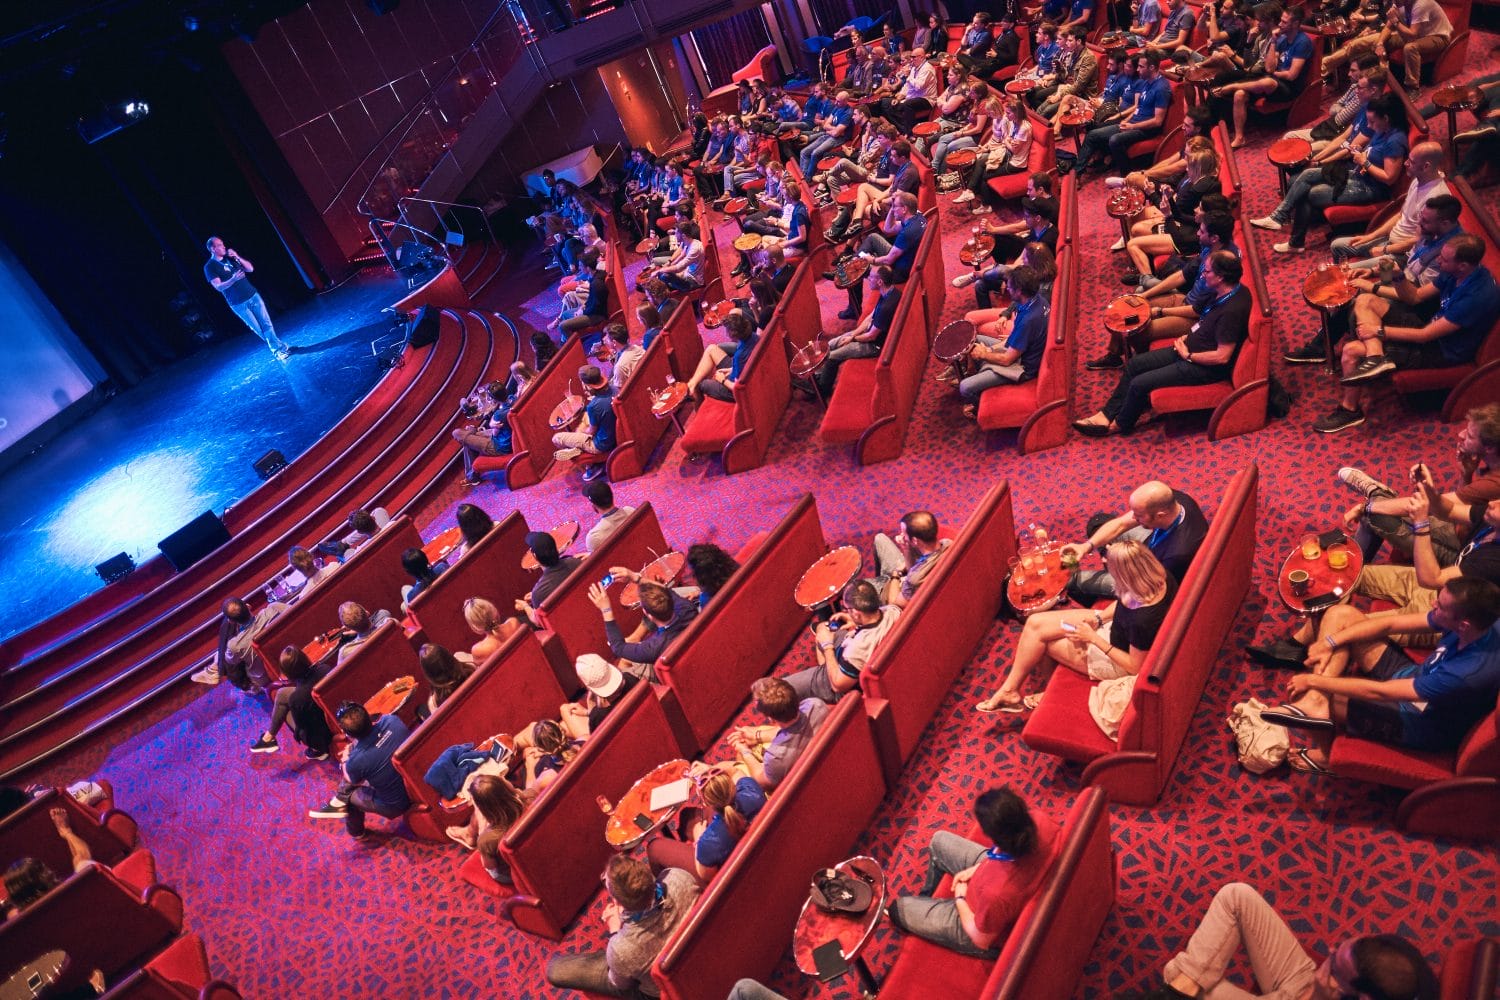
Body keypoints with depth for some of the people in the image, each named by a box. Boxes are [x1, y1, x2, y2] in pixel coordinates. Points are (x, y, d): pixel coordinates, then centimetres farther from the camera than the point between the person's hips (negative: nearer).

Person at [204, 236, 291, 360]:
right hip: (239, 304, -4)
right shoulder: (209, 267, -6)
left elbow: (250, 269, 8)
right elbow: (218, 287, -16)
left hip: (253, 295, 4)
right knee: (259, 330, 3)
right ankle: (278, 347, 14)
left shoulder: (230, 258, 9)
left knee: (266, 324, 2)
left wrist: (237, 257, -7)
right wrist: (233, 279, -33)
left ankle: (278, 347, 10)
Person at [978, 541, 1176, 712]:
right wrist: (1099, 618, -8)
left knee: (1039, 637, 1)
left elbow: (1135, 667, -24)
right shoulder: (1160, 577, -19)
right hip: (1114, 627, 8)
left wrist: (1093, 638, -21)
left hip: (1117, 661, -8)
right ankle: (1010, 689, 13)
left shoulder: (1143, 620, -40)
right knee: (1035, 623, -1)